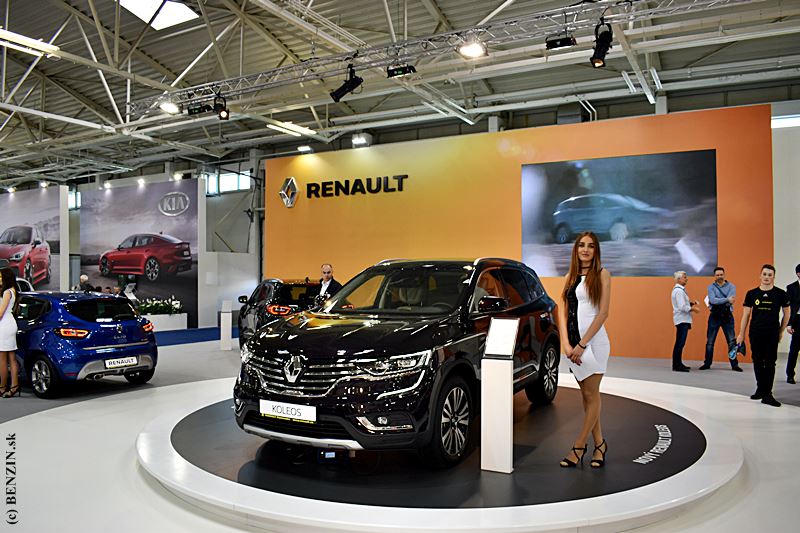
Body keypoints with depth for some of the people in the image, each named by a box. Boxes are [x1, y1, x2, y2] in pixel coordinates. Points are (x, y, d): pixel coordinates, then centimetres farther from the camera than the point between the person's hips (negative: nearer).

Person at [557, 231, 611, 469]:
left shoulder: (601, 274, -2)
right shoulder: (570, 277, 12)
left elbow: (603, 312, -9)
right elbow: (562, 310, 6)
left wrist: (582, 344, -14)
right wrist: (566, 343, -7)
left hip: (593, 341, -5)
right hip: (573, 343, 5)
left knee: (591, 395, 1)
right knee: (587, 395, 10)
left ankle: (578, 447, 7)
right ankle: (599, 444, 20)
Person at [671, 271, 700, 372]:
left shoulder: (681, 289, 17)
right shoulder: (678, 291, -15)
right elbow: (682, 307, -21)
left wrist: (692, 302, 6)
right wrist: (693, 308, -10)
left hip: (683, 319, 10)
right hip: (682, 320, -10)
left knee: (680, 343, 13)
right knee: (680, 343, -9)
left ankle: (678, 364, 20)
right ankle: (676, 365, -8)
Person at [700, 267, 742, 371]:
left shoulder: (731, 286, 3)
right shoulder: (711, 287, 4)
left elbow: (731, 301, -13)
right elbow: (712, 300, -14)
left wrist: (717, 302, -14)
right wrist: (727, 300, -22)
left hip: (727, 316, 0)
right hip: (714, 316, 1)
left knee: (732, 342, 0)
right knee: (710, 342, 5)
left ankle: (734, 365, 8)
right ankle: (707, 364, 14)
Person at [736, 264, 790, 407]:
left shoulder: (780, 294, -1)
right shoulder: (752, 293, 3)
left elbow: (787, 314, 9)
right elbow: (746, 315, 6)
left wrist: (781, 331, 8)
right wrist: (741, 334, 5)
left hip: (772, 334, -2)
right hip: (755, 333, 2)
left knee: (770, 363, -4)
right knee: (757, 362, 9)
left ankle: (767, 394, -3)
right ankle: (760, 389, 22)